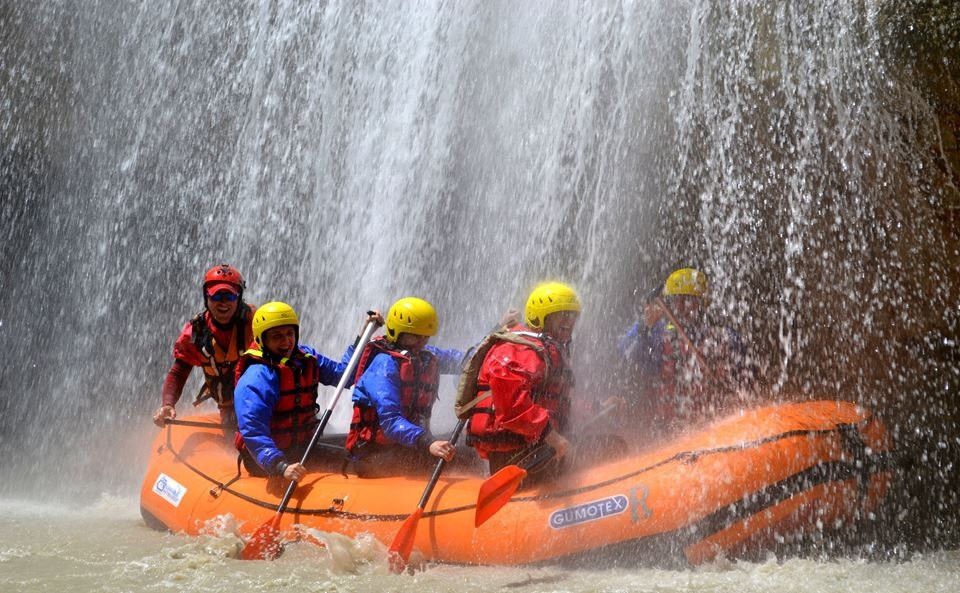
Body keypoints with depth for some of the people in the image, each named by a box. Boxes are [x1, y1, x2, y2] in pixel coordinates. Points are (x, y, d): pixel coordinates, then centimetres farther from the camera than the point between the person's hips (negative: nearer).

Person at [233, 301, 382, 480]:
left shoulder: (306, 357, 3)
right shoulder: (255, 379, -22)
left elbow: (341, 374, 16)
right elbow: (253, 433, -32)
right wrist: (281, 466, -45)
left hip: (302, 448, 8)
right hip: (265, 461, -8)